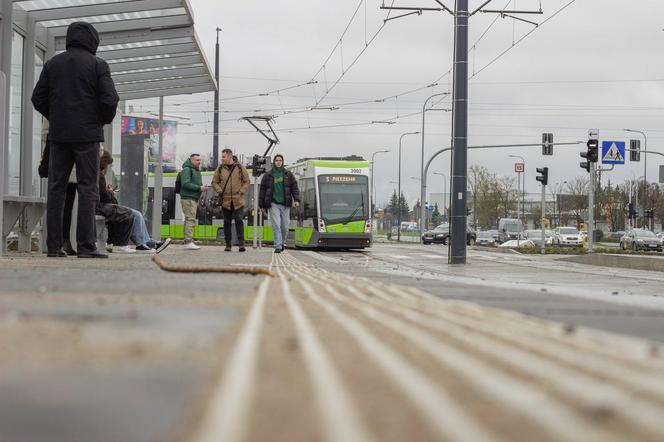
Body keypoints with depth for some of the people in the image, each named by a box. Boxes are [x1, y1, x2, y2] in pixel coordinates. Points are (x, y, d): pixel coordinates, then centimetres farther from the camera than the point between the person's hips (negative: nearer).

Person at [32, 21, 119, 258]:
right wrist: (105, 120, 9)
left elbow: (38, 98, 7)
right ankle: (86, 245, -9)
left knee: (56, 188, 7)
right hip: (87, 134, -4)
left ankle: (54, 245, 2)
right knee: (88, 189, -3)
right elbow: (109, 99, -10)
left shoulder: (53, 63, 9)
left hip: (59, 134, 4)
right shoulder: (97, 64, -2)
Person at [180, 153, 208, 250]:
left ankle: (188, 242, 13)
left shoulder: (197, 170, 22)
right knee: (190, 219, -14)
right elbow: (185, 184, -20)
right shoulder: (187, 169, -10)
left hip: (194, 198, 10)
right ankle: (188, 242, -16)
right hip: (188, 198, -10)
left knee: (190, 220, 10)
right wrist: (199, 188, -19)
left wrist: (202, 187, 7)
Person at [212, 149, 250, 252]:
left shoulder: (240, 168, 3)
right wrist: (220, 191, -3)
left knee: (239, 220, -10)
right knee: (227, 222, 6)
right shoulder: (220, 169, 7)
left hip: (238, 200, -2)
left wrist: (241, 192, -4)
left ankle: (241, 244, -10)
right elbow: (214, 182, 12)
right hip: (225, 200, 2)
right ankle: (228, 245, 13)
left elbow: (246, 181, 7)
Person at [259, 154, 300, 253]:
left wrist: (296, 199, -5)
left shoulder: (288, 174, 10)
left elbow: (294, 187, 8)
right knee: (276, 226, -10)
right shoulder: (268, 176, 7)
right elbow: (262, 190, 10)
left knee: (285, 226, 4)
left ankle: (282, 242, 27)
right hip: (273, 204, -1)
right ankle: (278, 246, -10)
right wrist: (262, 205, 7)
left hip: (285, 204, 1)